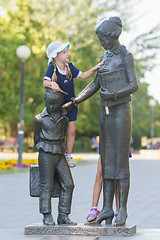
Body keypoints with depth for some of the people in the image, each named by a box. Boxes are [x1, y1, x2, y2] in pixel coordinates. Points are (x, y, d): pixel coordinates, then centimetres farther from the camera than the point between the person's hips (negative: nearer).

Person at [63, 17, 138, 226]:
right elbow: (95, 85, 18)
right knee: (107, 161, 6)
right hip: (106, 112, 7)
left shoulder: (126, 56, -6)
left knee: (121, 160, -7)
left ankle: (123, 210, -1)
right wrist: (73, 102, 13)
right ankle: (107, 208, 9)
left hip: (121, 112, -7)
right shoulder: (106, 57, 16)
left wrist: (114, 94, -29)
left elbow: (134, 85, -13)